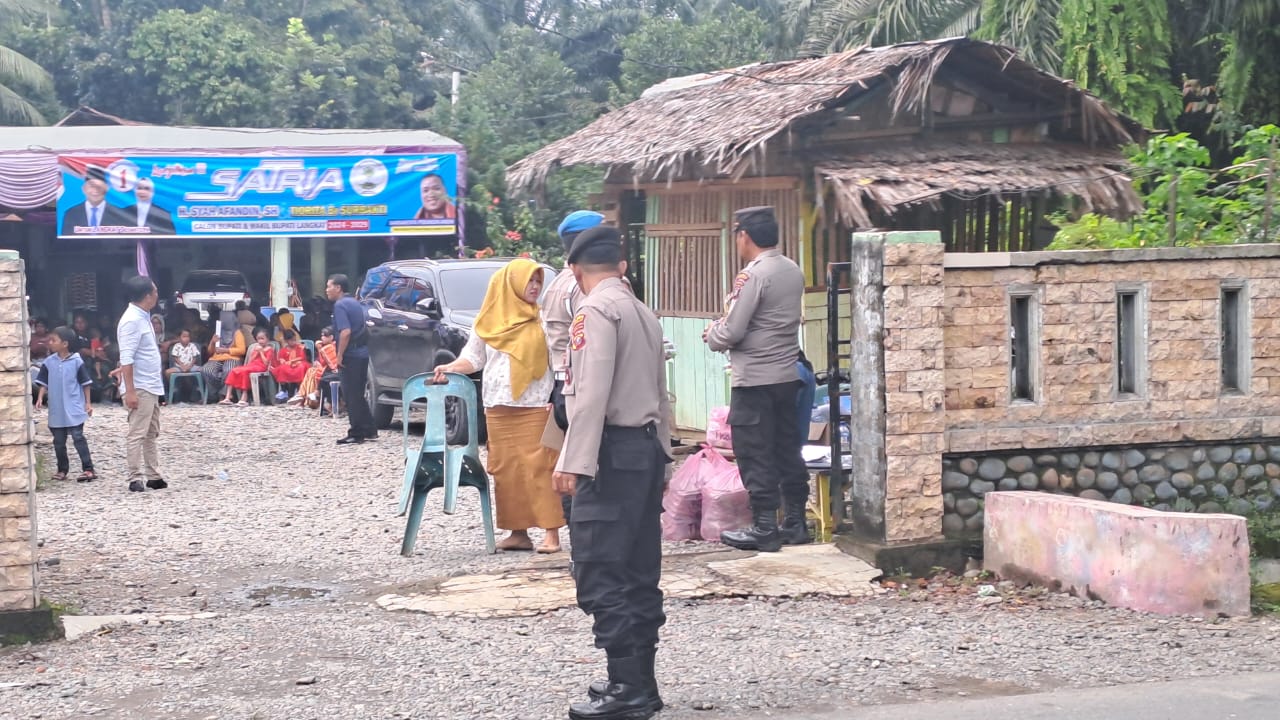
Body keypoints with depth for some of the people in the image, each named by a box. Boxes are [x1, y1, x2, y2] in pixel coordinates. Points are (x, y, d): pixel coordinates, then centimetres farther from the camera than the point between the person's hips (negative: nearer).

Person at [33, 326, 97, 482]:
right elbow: (43, 382, 9)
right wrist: (40, 398, -6)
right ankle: (62, 470, 20)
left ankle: (88, 469, -8)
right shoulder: (48, 362, 3)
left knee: (78, 438, -8)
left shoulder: (76, 362, -6)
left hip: (74, 409, -4)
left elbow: (85, 383, -1)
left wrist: (88, 403, -1)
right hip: (56, 410, 4)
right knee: (59, 441, 9)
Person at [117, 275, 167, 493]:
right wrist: (130, 391, -25)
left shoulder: (143, 318, 14)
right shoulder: (132, 320, -17)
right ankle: (135, 479, -6)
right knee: (137, 434, -7)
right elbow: (127, 359, -21)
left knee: (151, 434, 12)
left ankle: (153, 476, 17)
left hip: (151, 387, 10)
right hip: (140, 388, -10)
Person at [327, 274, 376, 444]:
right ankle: (369, 430, 19)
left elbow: (345, 331, -23)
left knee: (352, 396, -4)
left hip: (350, 356, -9)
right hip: (362, 353, 9)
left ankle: (356, 434, -3)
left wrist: (340, 355, -18)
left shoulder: (340, 305, -12)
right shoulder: (355, 303, 16)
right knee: (358, 395, 16)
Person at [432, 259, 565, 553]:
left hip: (535, 407, -3)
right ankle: (518, 531, 9)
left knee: (538, 468, -9)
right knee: (506, 470, 3)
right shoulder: (489, 323, 11)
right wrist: (450, 368, -5)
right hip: (499, 408, 3)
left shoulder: (543, 322, 4)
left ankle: (551, 532, -9)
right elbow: (473, 358, 14)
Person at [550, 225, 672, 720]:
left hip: (613, 451, -9)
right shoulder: (644, 313, 17)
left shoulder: (595, 311, -10)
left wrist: (574, 462, -21)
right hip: (646, 447, 9)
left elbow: (592, 394, -19)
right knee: (638, 571, 11)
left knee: (600, 574, -7)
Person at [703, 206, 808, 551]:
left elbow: (732, 332, -17)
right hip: (787, 376, 8)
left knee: (756, 456, -1)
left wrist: (712, 335, 3)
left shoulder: (754, 275, -16)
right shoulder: (794, 271, 10)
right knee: (788, 451, 12)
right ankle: (795, 522, 17)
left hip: (754, 380, -8)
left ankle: (764, 528, 1)